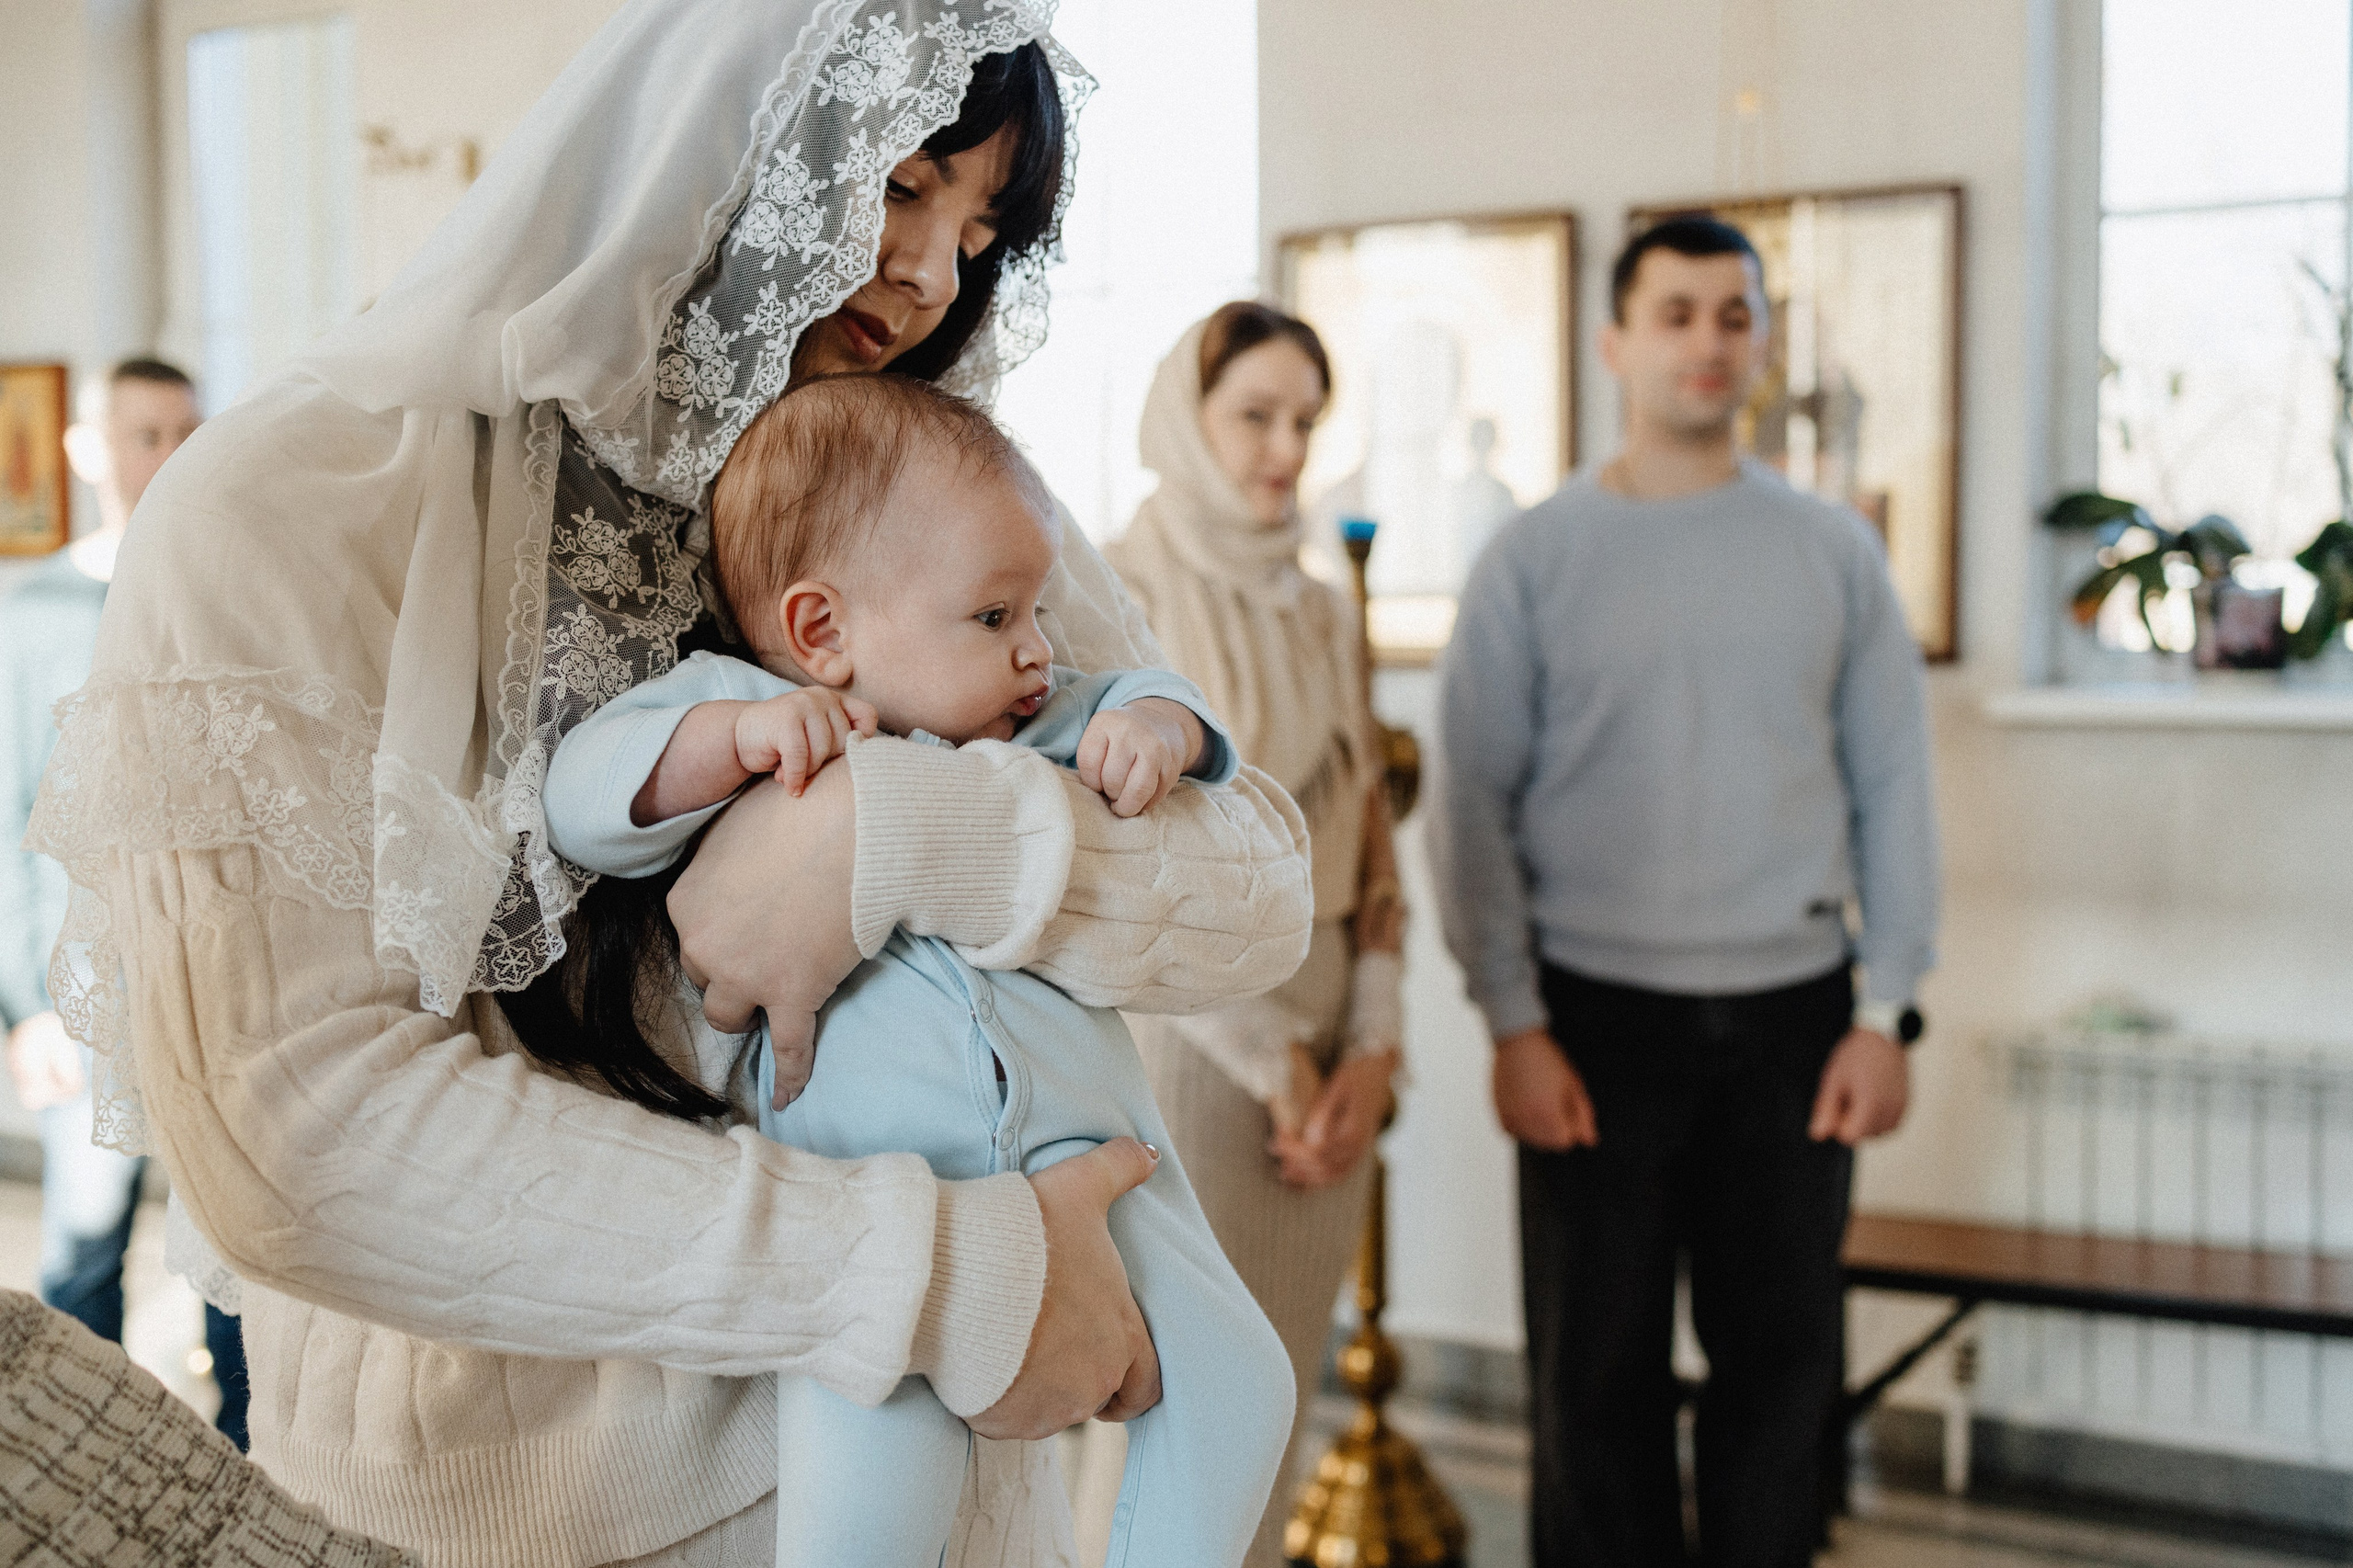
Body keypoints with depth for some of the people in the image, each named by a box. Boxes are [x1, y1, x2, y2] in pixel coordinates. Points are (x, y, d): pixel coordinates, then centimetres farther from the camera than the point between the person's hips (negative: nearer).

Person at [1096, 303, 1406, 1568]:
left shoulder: (1322, 615, 13)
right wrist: (1272, 1060, -10)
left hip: (1325, 1036, 6)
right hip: (1179, 1024, -6)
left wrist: (1371, 1040, -1)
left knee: (1278, 1405, 11)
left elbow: (1367, 836, 13)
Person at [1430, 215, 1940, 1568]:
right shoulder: (1536, 557, 0)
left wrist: (1884, 1014, 0)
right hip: (1599, 1012, -1)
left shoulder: (1833, 549, 6)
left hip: (1793, 1013, 2)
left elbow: (1895, 787, 6)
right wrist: (1515, 1027, -7)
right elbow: (1474, 803, -1)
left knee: (1783, 1358, 10)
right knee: (1599, 1373, 6)